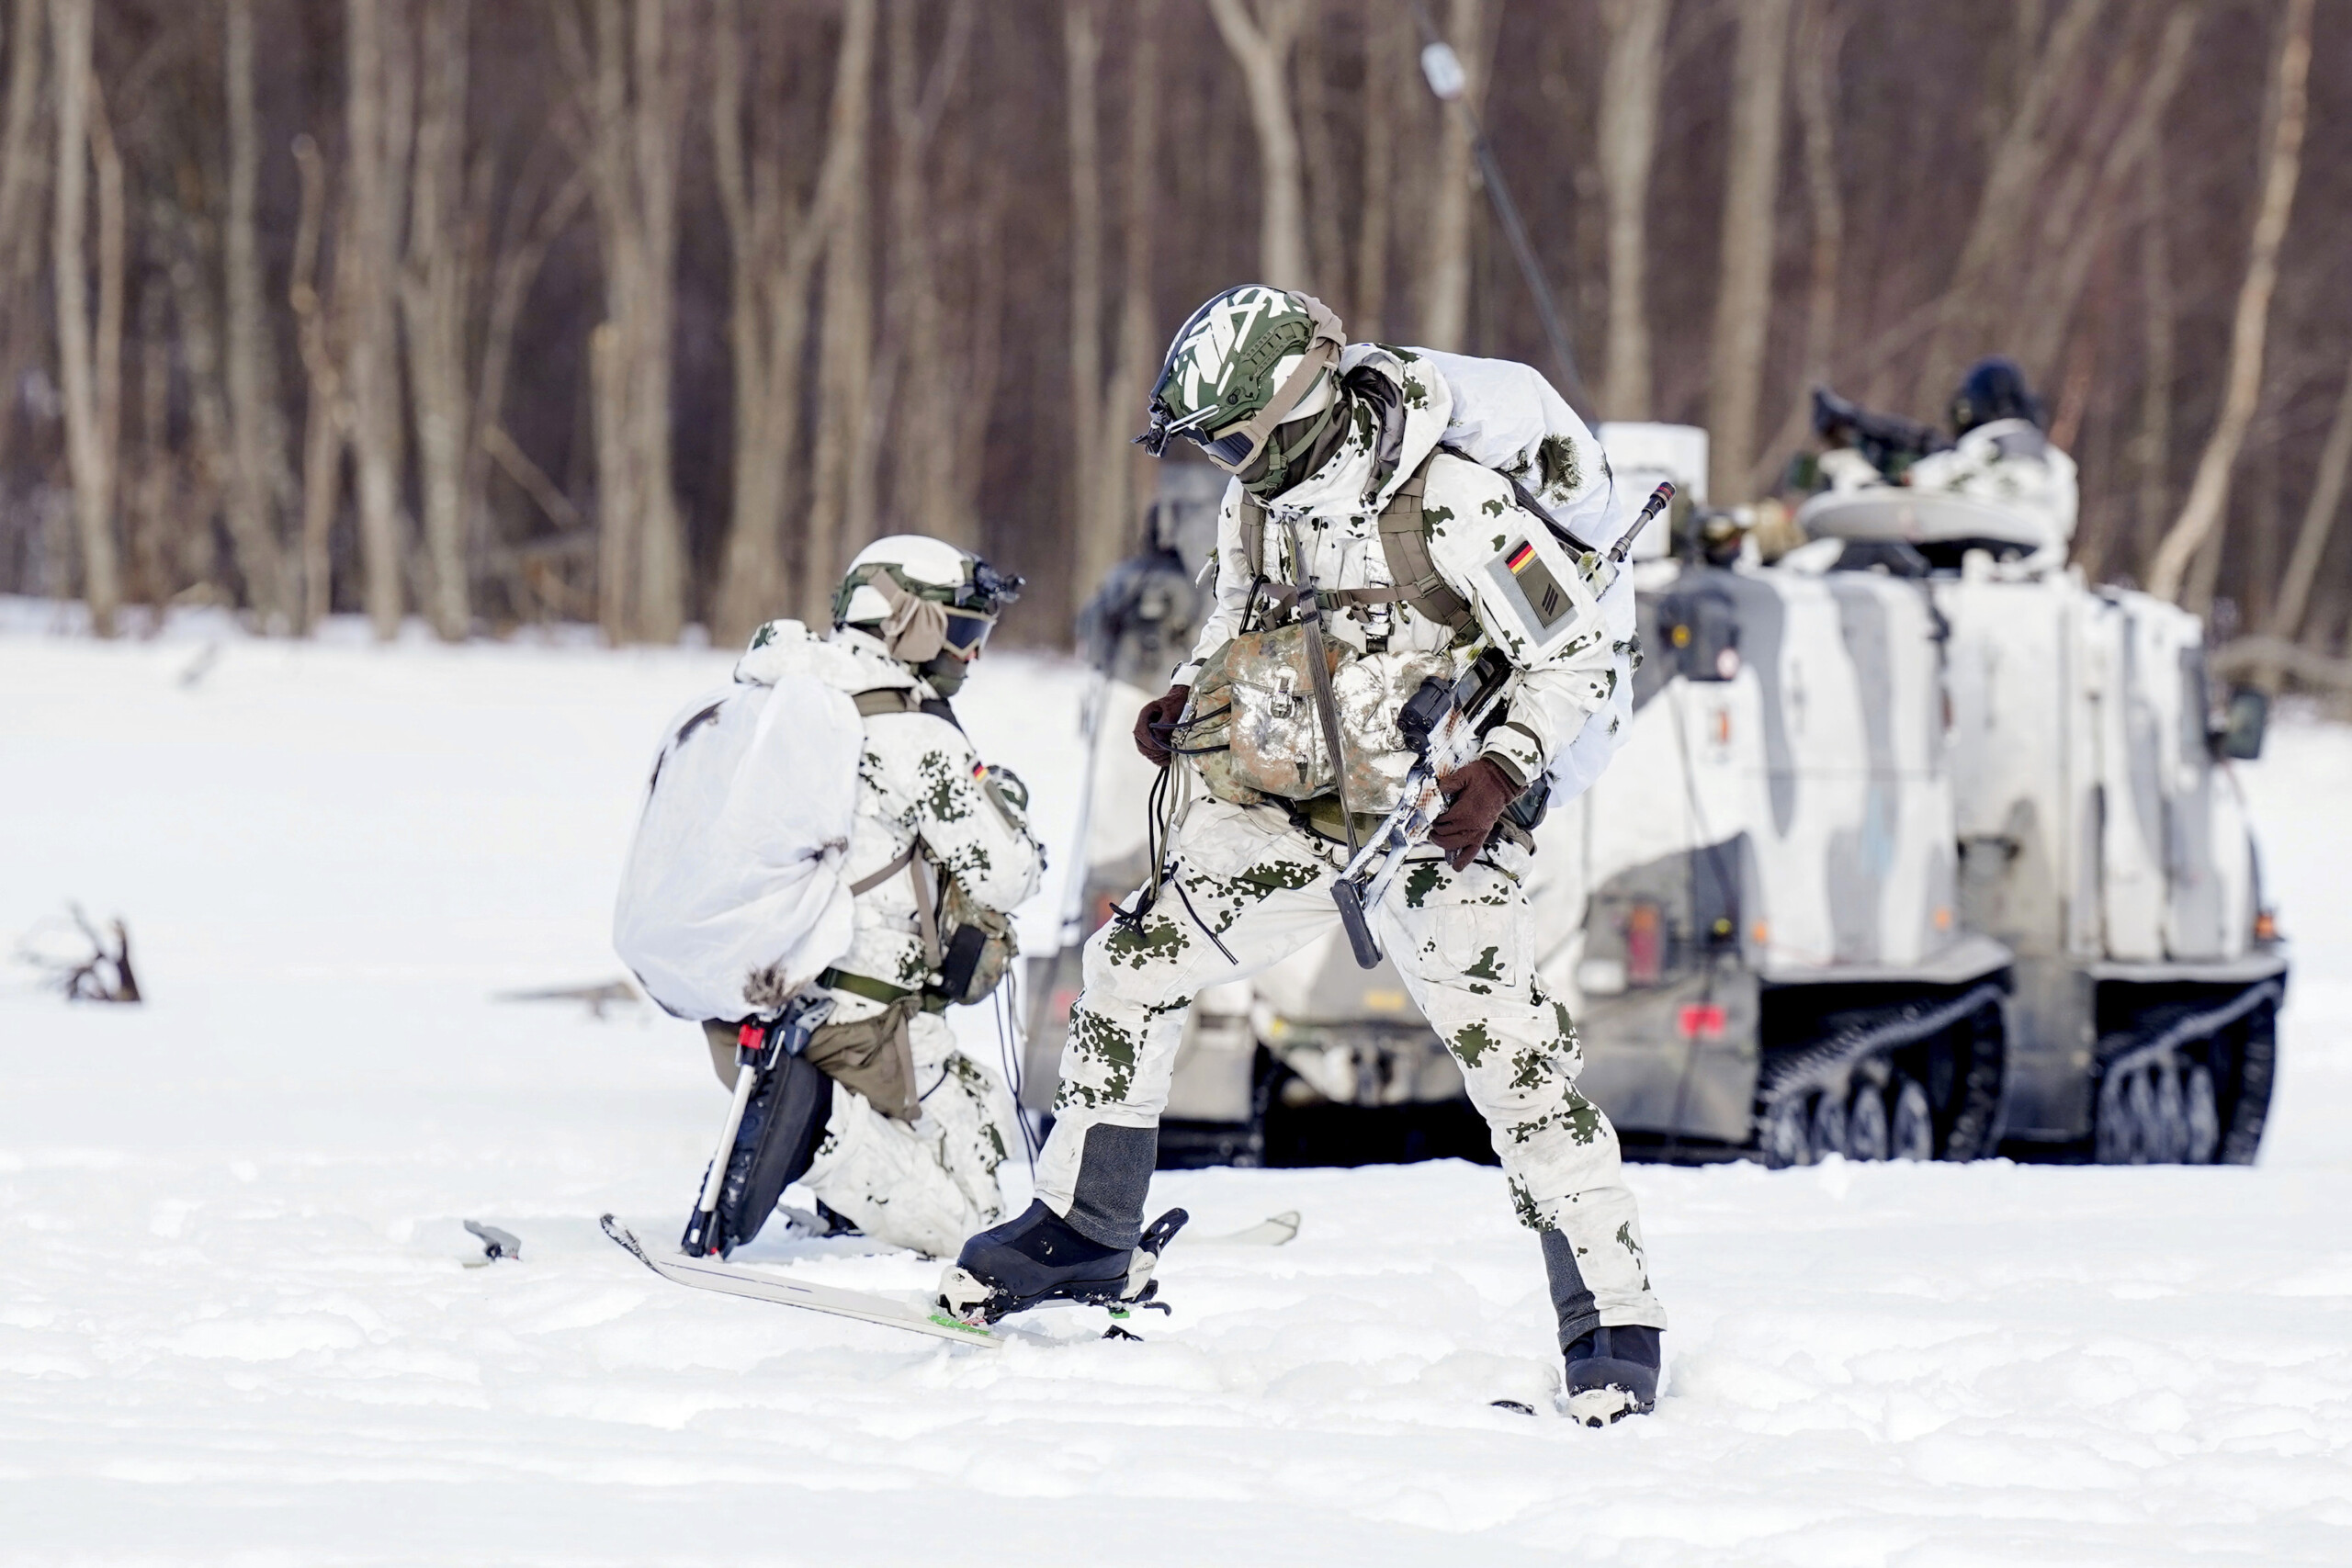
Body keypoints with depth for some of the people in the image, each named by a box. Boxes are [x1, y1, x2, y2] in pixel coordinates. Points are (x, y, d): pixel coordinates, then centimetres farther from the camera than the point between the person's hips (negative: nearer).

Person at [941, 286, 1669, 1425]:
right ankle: (1084, 1232, 22)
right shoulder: (1262, 491, -1)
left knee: (1511, 1052, -19)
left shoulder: (1450, 505, -23)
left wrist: (1503, 772, -27)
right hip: (1289, 816, 7)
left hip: (1435, 821, -7)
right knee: (1136, 961, 7)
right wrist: (1182, 699, 1)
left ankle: (1612, 1323, -13)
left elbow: (1587, 651, -17)